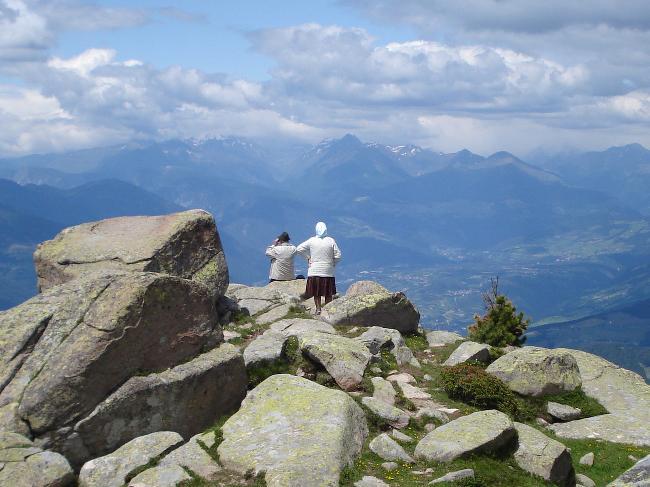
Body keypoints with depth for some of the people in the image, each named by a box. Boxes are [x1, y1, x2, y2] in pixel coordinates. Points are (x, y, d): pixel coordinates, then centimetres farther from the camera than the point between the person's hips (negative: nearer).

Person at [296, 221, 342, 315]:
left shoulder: (312, 241, -3)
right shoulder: (331, 241, -5)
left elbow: (298, 249, -1)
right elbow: (338, 255, -5)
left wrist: (308, 257, 8)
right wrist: (332, 263, 11)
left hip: (315, 271, 0)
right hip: (328, 271, 0)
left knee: (316, 292, 9)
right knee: (328, 294, 8)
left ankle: (318, 309, 2)